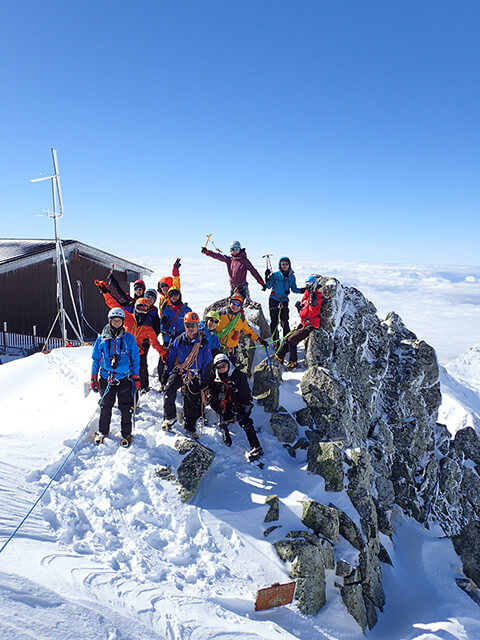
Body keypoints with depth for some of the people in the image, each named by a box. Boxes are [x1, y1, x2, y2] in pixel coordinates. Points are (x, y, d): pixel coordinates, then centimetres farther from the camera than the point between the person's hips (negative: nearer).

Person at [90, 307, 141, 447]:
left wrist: (136, 377, 3)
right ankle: (103, 431, 31)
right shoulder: (102, 338, 4)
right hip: (106, 378, 1)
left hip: (124, 378, -1)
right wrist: (93, 378, 8)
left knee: (125, 408, 5)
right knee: (105, 406, 12)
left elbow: (135, 359, 6)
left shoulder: (129, 338, 1)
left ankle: (126, 434, 21)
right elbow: (96, 359, 11)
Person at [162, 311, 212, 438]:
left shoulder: (203, 343, -2)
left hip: (194, 376, 0)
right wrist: (168, 374, 8)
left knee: (192, 403, 2)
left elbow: (207, 365, 2)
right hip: (178, 372, 0)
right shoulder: (178, 341, 0)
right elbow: (170, 359, 10)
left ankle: (190, 428, 21)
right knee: (169, 392, -22)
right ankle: (169, 418, 0)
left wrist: (204, 385, 2)